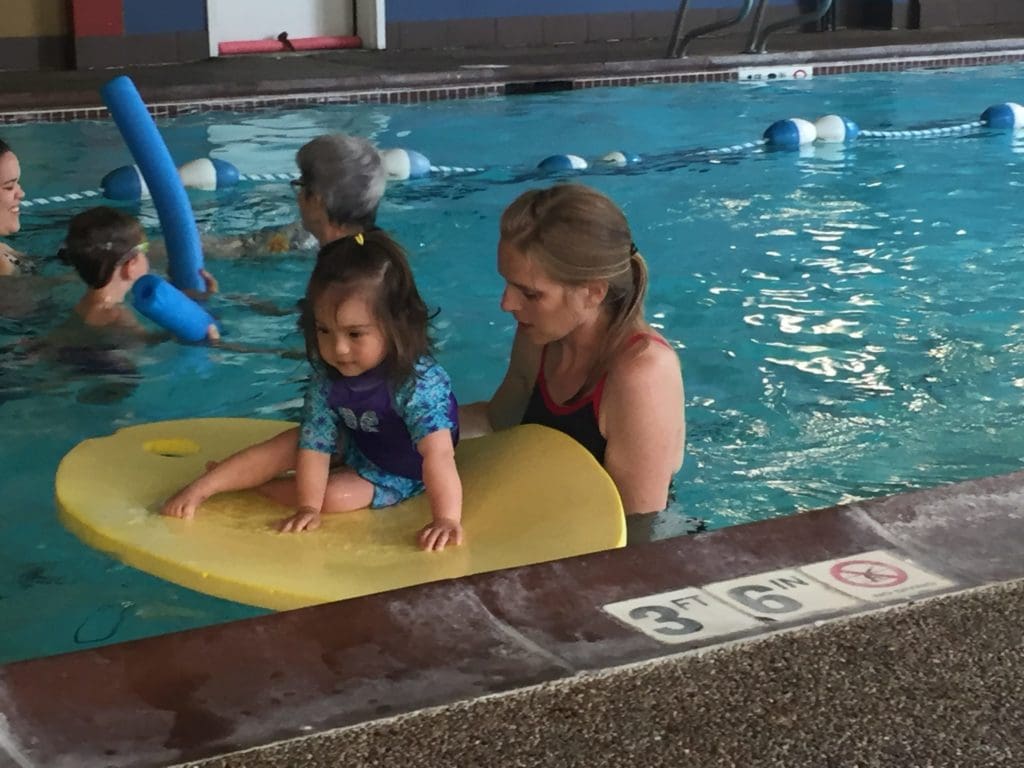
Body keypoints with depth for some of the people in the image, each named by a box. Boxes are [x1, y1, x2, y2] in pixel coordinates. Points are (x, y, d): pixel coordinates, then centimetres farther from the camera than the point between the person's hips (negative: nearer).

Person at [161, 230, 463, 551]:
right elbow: (316, 443, -20)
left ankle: (255, 484, 2)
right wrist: (308, 507, -28)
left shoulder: (419, 382, -39)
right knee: (295, 442, -10)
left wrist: (447, 518, -56)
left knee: (334, 495, -21)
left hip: (401, 473, -5)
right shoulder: (326, 376, -21)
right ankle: (202, 487, -2)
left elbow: (438, 453, -47)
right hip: (356, 444, 5)